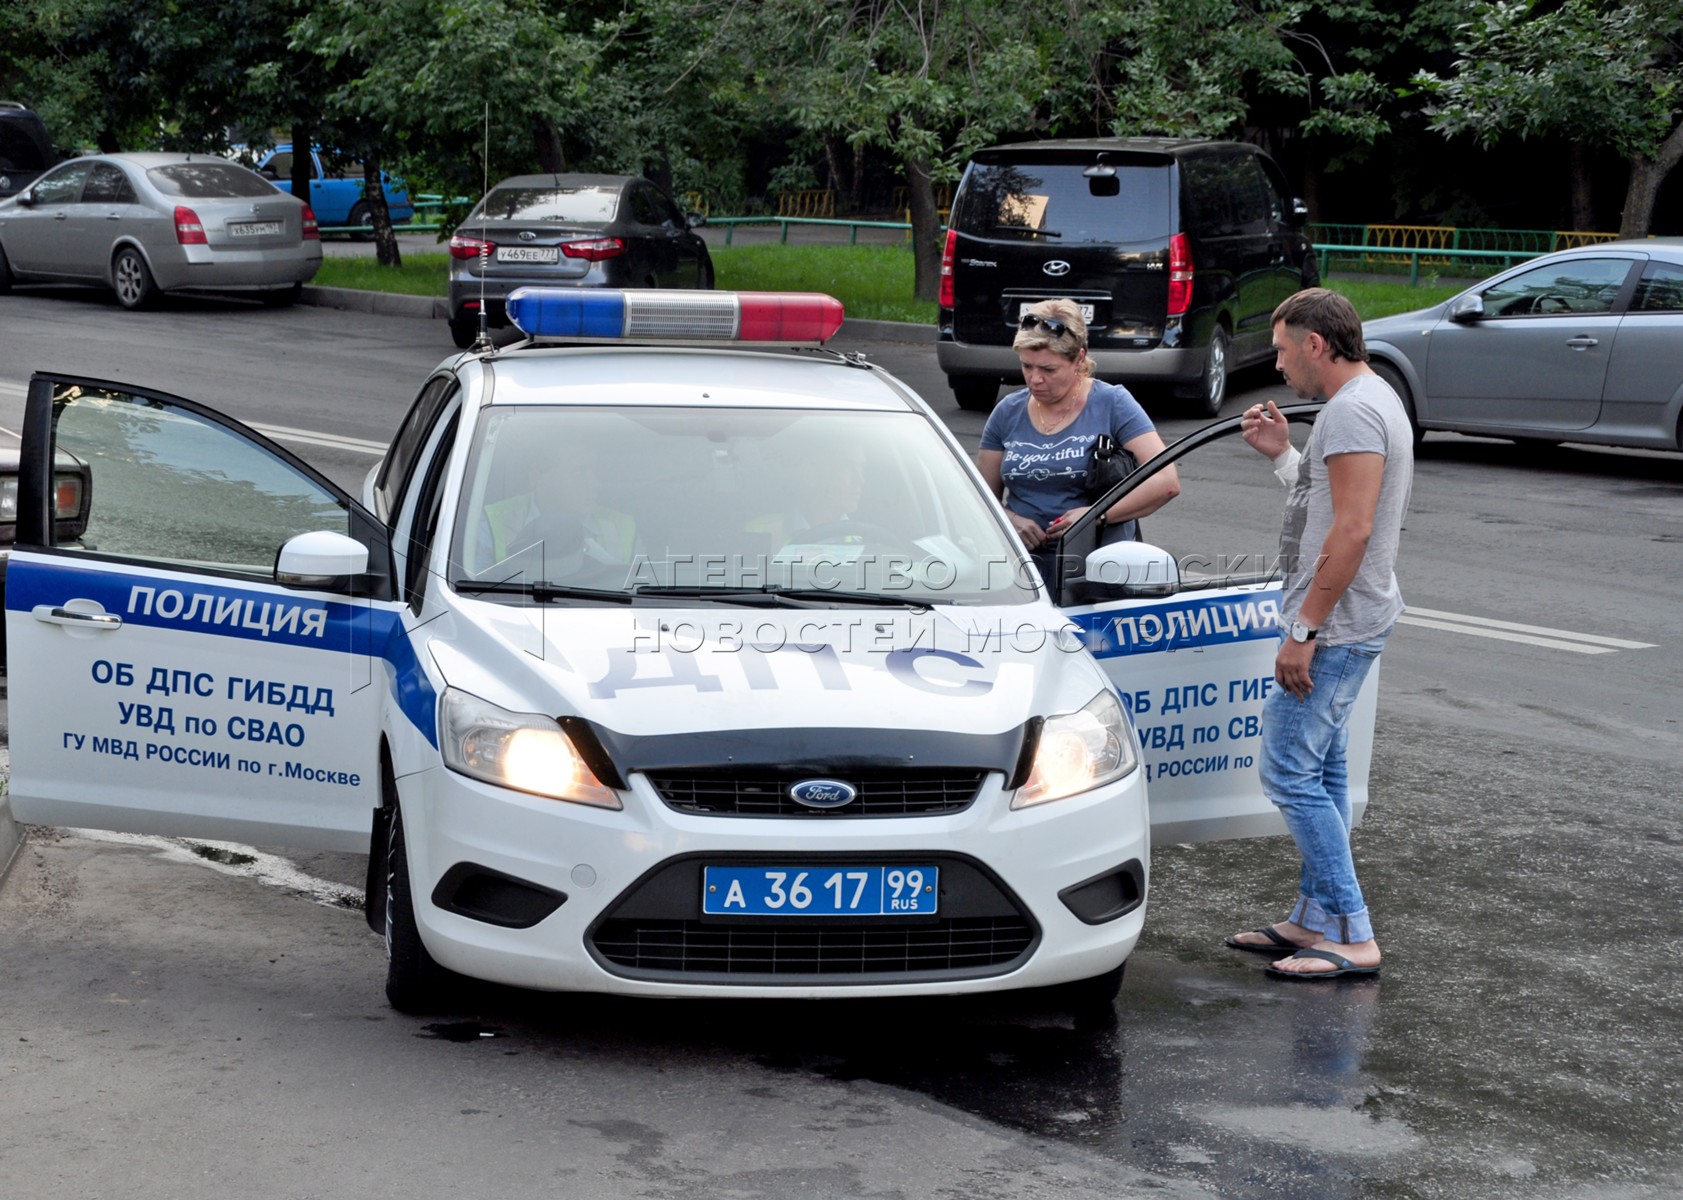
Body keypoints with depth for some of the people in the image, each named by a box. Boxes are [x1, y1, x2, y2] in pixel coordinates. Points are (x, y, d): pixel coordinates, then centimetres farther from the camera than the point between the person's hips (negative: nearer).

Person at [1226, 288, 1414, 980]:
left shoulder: (1353, 411, -18)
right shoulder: (1372, 400, 16)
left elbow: (1352, 531, -25)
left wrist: (1305, 631, -24)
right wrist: (1282, 454, 16)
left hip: (1336, 627, -11)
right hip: (1348, 627, 11)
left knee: (1290, 772, -9)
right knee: (1319, 771, 15)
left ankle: (1352, 938, -7)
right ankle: (1316, 921, 22)